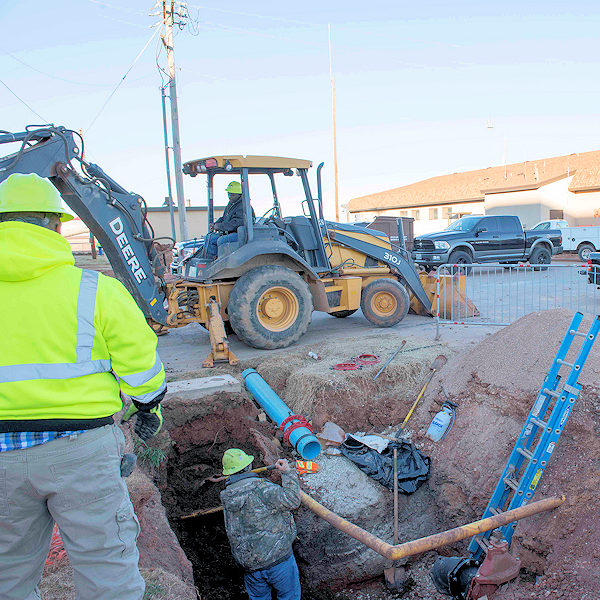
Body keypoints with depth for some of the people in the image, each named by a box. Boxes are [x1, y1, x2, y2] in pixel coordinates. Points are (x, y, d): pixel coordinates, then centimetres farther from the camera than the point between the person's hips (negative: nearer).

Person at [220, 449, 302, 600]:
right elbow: (292, 500, -21)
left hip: (249, 564, 6)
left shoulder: (227, 499, 2)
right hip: (277, 557, -6)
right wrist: (288, 472, -10)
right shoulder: (259, 488, -22)